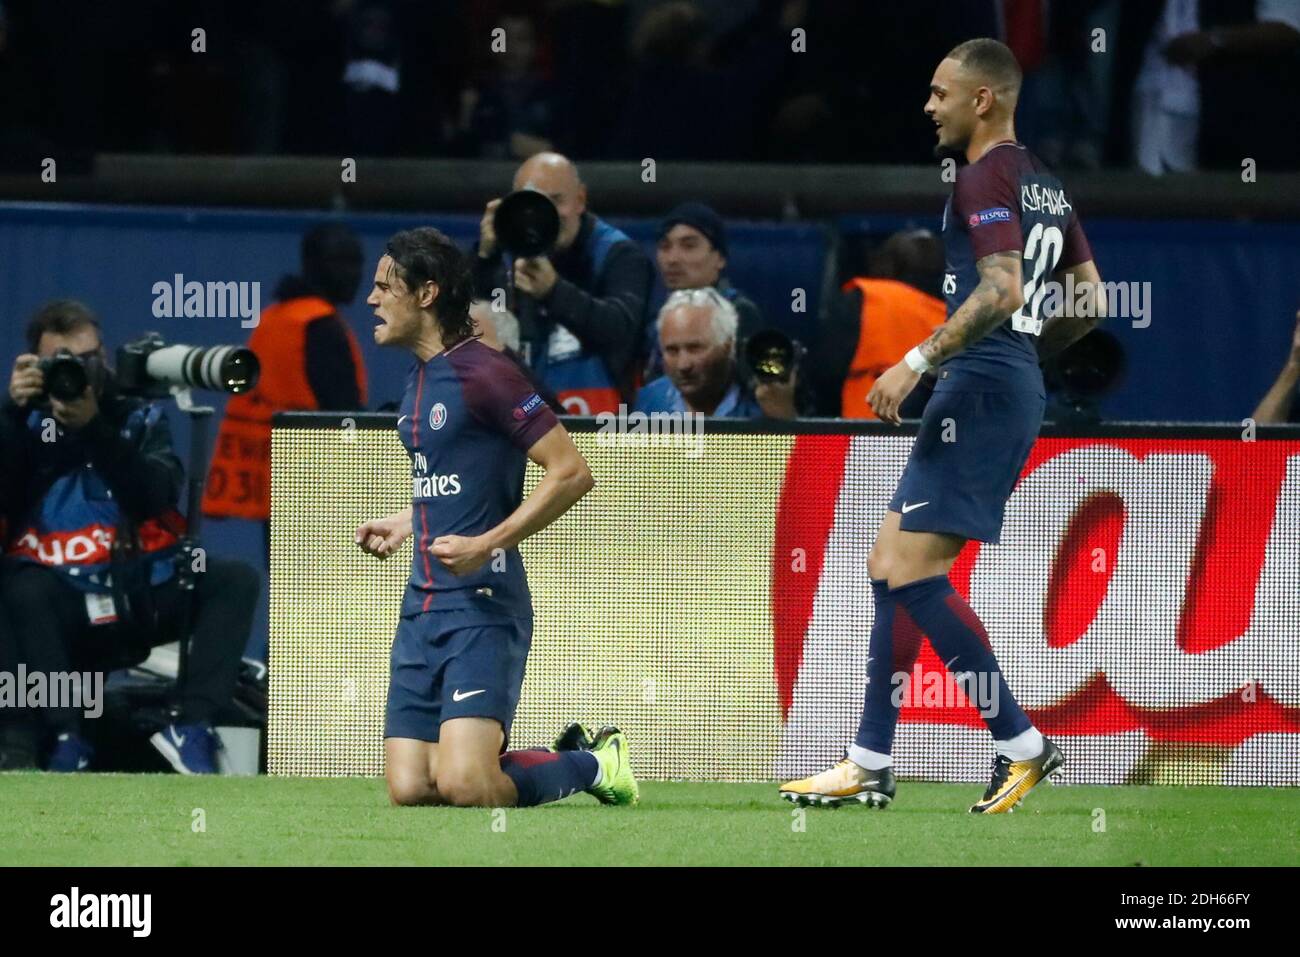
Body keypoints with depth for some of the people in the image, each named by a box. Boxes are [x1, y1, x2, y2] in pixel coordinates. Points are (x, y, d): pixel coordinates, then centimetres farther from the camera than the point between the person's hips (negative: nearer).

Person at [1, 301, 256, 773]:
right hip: (66, 609, -2)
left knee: (236, 579, -20)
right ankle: (68, 736, -35)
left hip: (144, 596, 2)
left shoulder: (139, 417, 8)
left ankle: (190, 727, -29)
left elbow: (156, 496, -10)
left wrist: (95, 428, -21)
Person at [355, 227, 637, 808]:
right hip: (423, 606, 9)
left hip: (482, 605, -9)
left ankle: (594, 765, 7)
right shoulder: (419, 379, 17)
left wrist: (487, 544, -21)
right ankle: (571, 756, 19)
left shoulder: (482, 373, -11)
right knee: (409, 790, -2)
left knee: (463, 786, -21)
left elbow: (571, 473, -15)